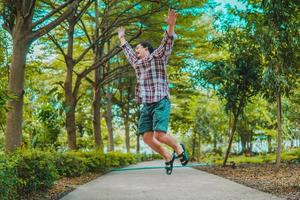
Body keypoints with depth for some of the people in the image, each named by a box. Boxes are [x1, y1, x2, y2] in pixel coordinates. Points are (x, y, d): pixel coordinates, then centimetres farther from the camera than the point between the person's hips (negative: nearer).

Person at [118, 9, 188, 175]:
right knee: (147, 137, -5)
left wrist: (171, 25, -27)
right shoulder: (137, 63, 24)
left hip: (160, 103, -7)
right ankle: (168, 157, 14)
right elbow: (128, 52, 43)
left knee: (159, 135, -19)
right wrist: (122, 38, 52)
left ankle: (179, 148, 9)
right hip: (146, 105, 7)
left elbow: (167, 43, -12)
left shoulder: (158, 56, 5)